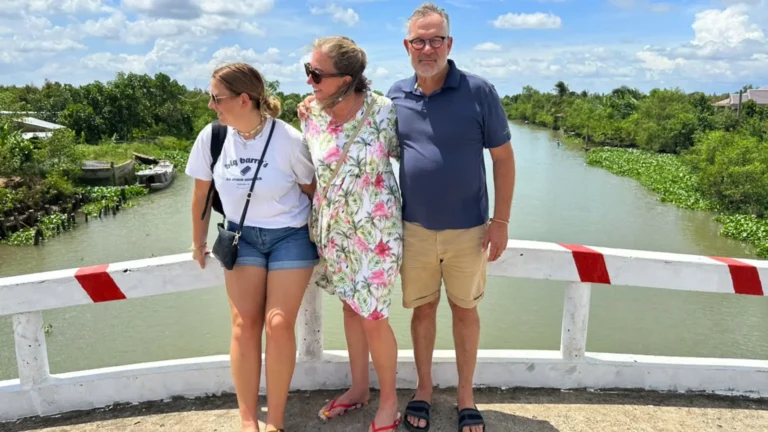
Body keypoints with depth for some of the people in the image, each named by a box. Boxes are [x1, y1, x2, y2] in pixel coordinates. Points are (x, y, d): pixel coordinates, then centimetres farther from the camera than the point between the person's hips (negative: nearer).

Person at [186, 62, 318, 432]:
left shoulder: (288, 139, -18)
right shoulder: (212, 136, -8)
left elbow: (312, 190, -4)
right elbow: (201, 193, 6)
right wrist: (198, 242, 15)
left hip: (290, 236, -3)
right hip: (241, 236, 3)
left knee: (278, 324, -8)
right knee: (244, 325, -4)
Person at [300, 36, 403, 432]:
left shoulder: (384, 111, -17)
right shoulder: (311, 116, -6)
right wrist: (318, 221, 13)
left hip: (375, 228, -4)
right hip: (333, 228, 4)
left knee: (372, 318, 2)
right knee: (350, 307, 18)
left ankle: (388, 400, 27)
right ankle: (358, 388, 39)